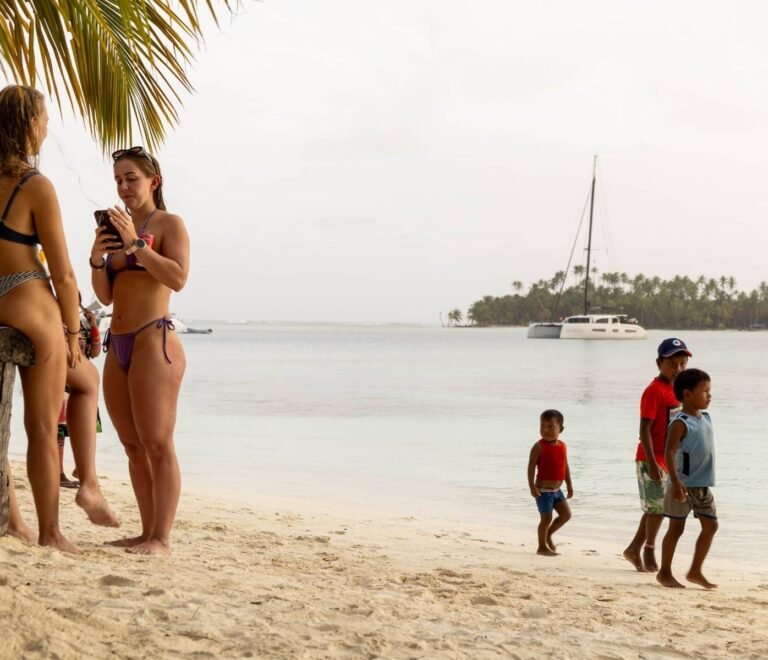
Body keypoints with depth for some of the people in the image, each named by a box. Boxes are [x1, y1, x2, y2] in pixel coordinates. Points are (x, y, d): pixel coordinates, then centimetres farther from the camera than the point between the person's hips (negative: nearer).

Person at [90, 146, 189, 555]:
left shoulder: (169, 224, -1)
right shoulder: (119, 229, 19)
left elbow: (178, 278, -17)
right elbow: (105, 296, 16)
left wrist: (135, 243, -19)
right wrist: (97, 258, -1)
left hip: (154, 341, -8)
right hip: (118, 345, 8)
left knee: (157, 445, -9)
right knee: (133, 445, 9)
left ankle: (162, 539, -9)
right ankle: (147, 532, 15)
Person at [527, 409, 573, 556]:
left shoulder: (562, 446, 6)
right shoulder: (539, 446, -14)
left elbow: (565, 466, 14)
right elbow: (531, 466, -17)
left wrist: (569, 485, 14)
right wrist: (532, 486, -25)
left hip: (556, 490, 7)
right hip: (543, 490, -6)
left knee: (566, 514, 7)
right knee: (546, 518, -5)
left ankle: (548, 534, 26)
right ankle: (542, 547, 10)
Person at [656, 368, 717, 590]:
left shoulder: (705, 418, 9)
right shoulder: (681, 423, -15)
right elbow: (669, 453, -21)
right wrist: (676, 482, -28)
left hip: (703, 485, 8)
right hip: (684, 485, -8)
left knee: (710, 526, 8)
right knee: (676, 528, 2)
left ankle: (695, 571, 18)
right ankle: (665, 572, 14)